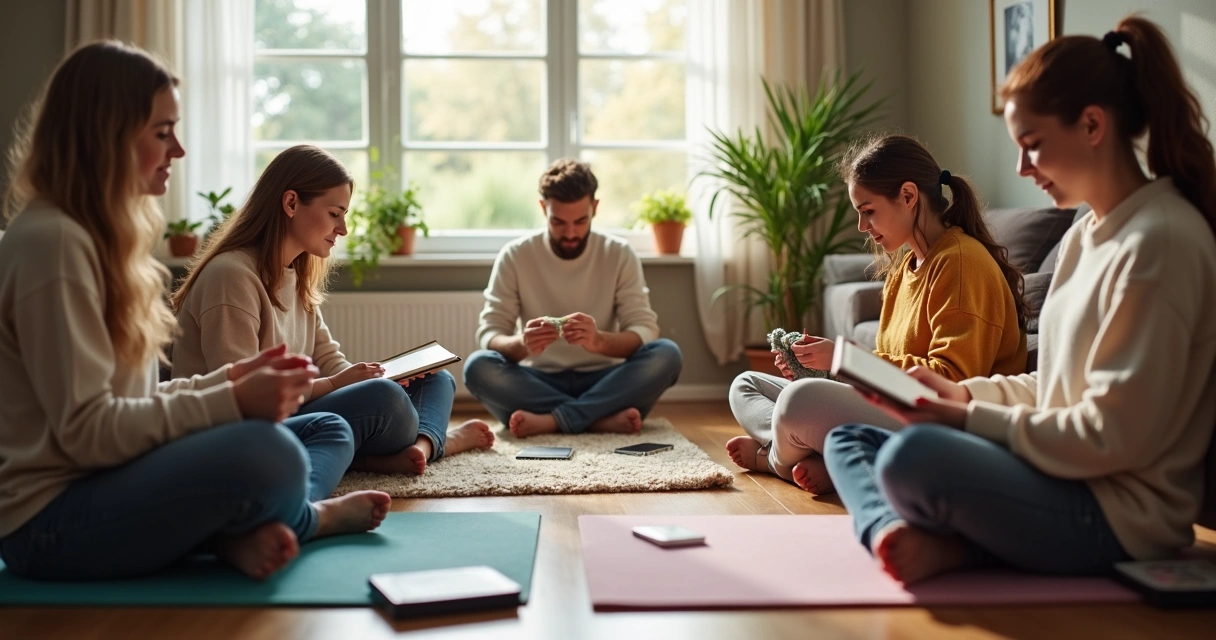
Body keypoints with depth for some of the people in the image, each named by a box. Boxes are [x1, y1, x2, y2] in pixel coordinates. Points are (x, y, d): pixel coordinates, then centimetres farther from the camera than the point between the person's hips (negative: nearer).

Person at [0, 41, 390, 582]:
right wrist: (232, 402, -22)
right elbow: (87, 429, -21)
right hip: (51, 521, -9)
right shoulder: (51, 241, -17)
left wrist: (227, 379, 0)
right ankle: (303, 520, 0)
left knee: (329, 433, 12)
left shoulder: (100, 236, 13)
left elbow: (131, 399, 11)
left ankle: (241, 532, -14)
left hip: (111, 483, 10)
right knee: (267, 455, -32)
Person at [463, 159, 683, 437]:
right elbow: (488, 335, -8)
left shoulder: (619, 255, -2)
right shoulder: (514, 256, -3)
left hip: (602, 382, 1)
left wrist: (599, 340, -33)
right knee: (477, 366, -29)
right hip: (539, 381, 0)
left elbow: (645, 331, -10)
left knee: (666, 354, -26)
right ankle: (604, 418, -31)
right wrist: (521, 344, -33)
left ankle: (550, 420, -29)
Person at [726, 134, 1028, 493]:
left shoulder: (961, 261, -12)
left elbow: (950, 379, -21)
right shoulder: (904, 267, 16)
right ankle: (820, 462, -12)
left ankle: (777, 457, 1)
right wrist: (824, 362, -1)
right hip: (895, 409, 10)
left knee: (801, 399, -34)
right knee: (746, 385, 14)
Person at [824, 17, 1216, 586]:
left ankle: (953, 547, -8)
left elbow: (1115, 437, -21)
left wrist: (972, 421, -13)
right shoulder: (1085, 235, 13)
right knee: (846, 439, 12)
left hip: (1119, 517, -10)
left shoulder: (1160, 242, -17)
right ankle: (899, 533, -15)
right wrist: (965, 393, 4)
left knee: (912, 456, -36)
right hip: (1065, 473, 10)